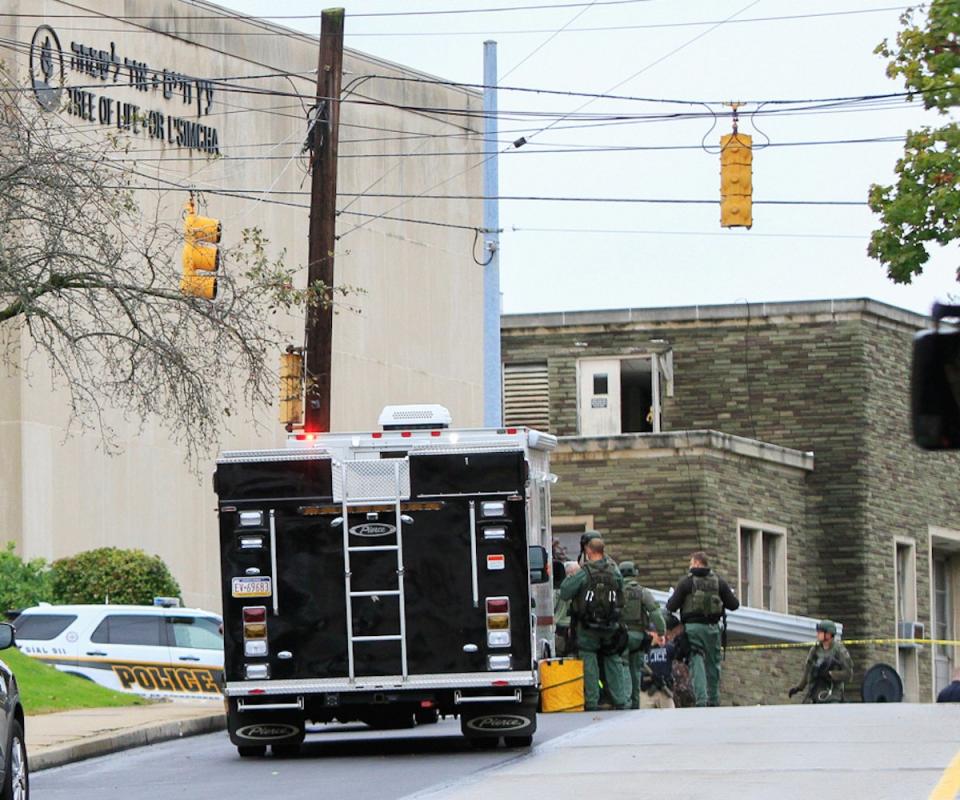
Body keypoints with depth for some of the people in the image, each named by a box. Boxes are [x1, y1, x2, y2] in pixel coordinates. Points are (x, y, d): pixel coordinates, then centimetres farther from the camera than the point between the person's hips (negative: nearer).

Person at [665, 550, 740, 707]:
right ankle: (714, 699, 16)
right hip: (712, 627, 3)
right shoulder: (718, 581, 5)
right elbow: (734, 605, 6)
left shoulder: (686, 581, -5)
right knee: (713, 663, 13)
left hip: (693, 627, -3)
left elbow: (671, 607, -5)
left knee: (697, 664, -4)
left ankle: (701, 699, -16)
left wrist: (671, 600, 18)